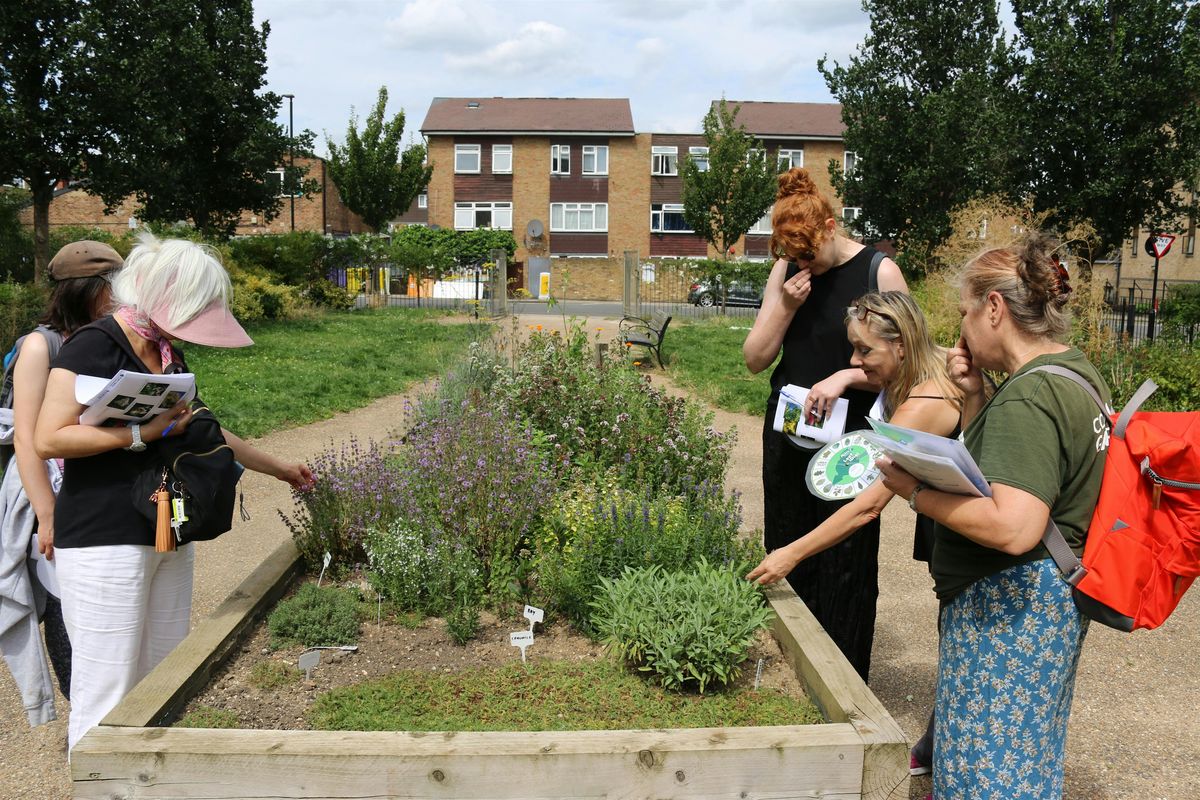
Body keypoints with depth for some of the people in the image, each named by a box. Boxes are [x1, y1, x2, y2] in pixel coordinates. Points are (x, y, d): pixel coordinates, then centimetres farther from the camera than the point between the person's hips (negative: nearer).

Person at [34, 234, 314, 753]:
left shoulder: (170, 358, 15)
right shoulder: (95, 346, -10)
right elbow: (49, 438, -16)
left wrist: (279, 469, 29)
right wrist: (142, 432, -19)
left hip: (170, 537, 8)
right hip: (105, 540, -8)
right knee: (106, 696, -1)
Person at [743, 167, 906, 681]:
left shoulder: (879, 272, -7)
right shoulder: (786, 272, 5)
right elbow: (755, 359, 4)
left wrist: (845, 377, -21)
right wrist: (785, 306, -10)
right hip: (788, 439, 5)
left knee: (846, 569, 2)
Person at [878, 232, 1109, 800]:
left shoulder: (1028, 396, -25)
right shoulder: (1074, 371, 7)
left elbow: (1013, 528, -34)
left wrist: (914, 489, -25)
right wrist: (974, 396, 4)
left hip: (1008, 609, -11)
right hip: (1047, 599, 11)